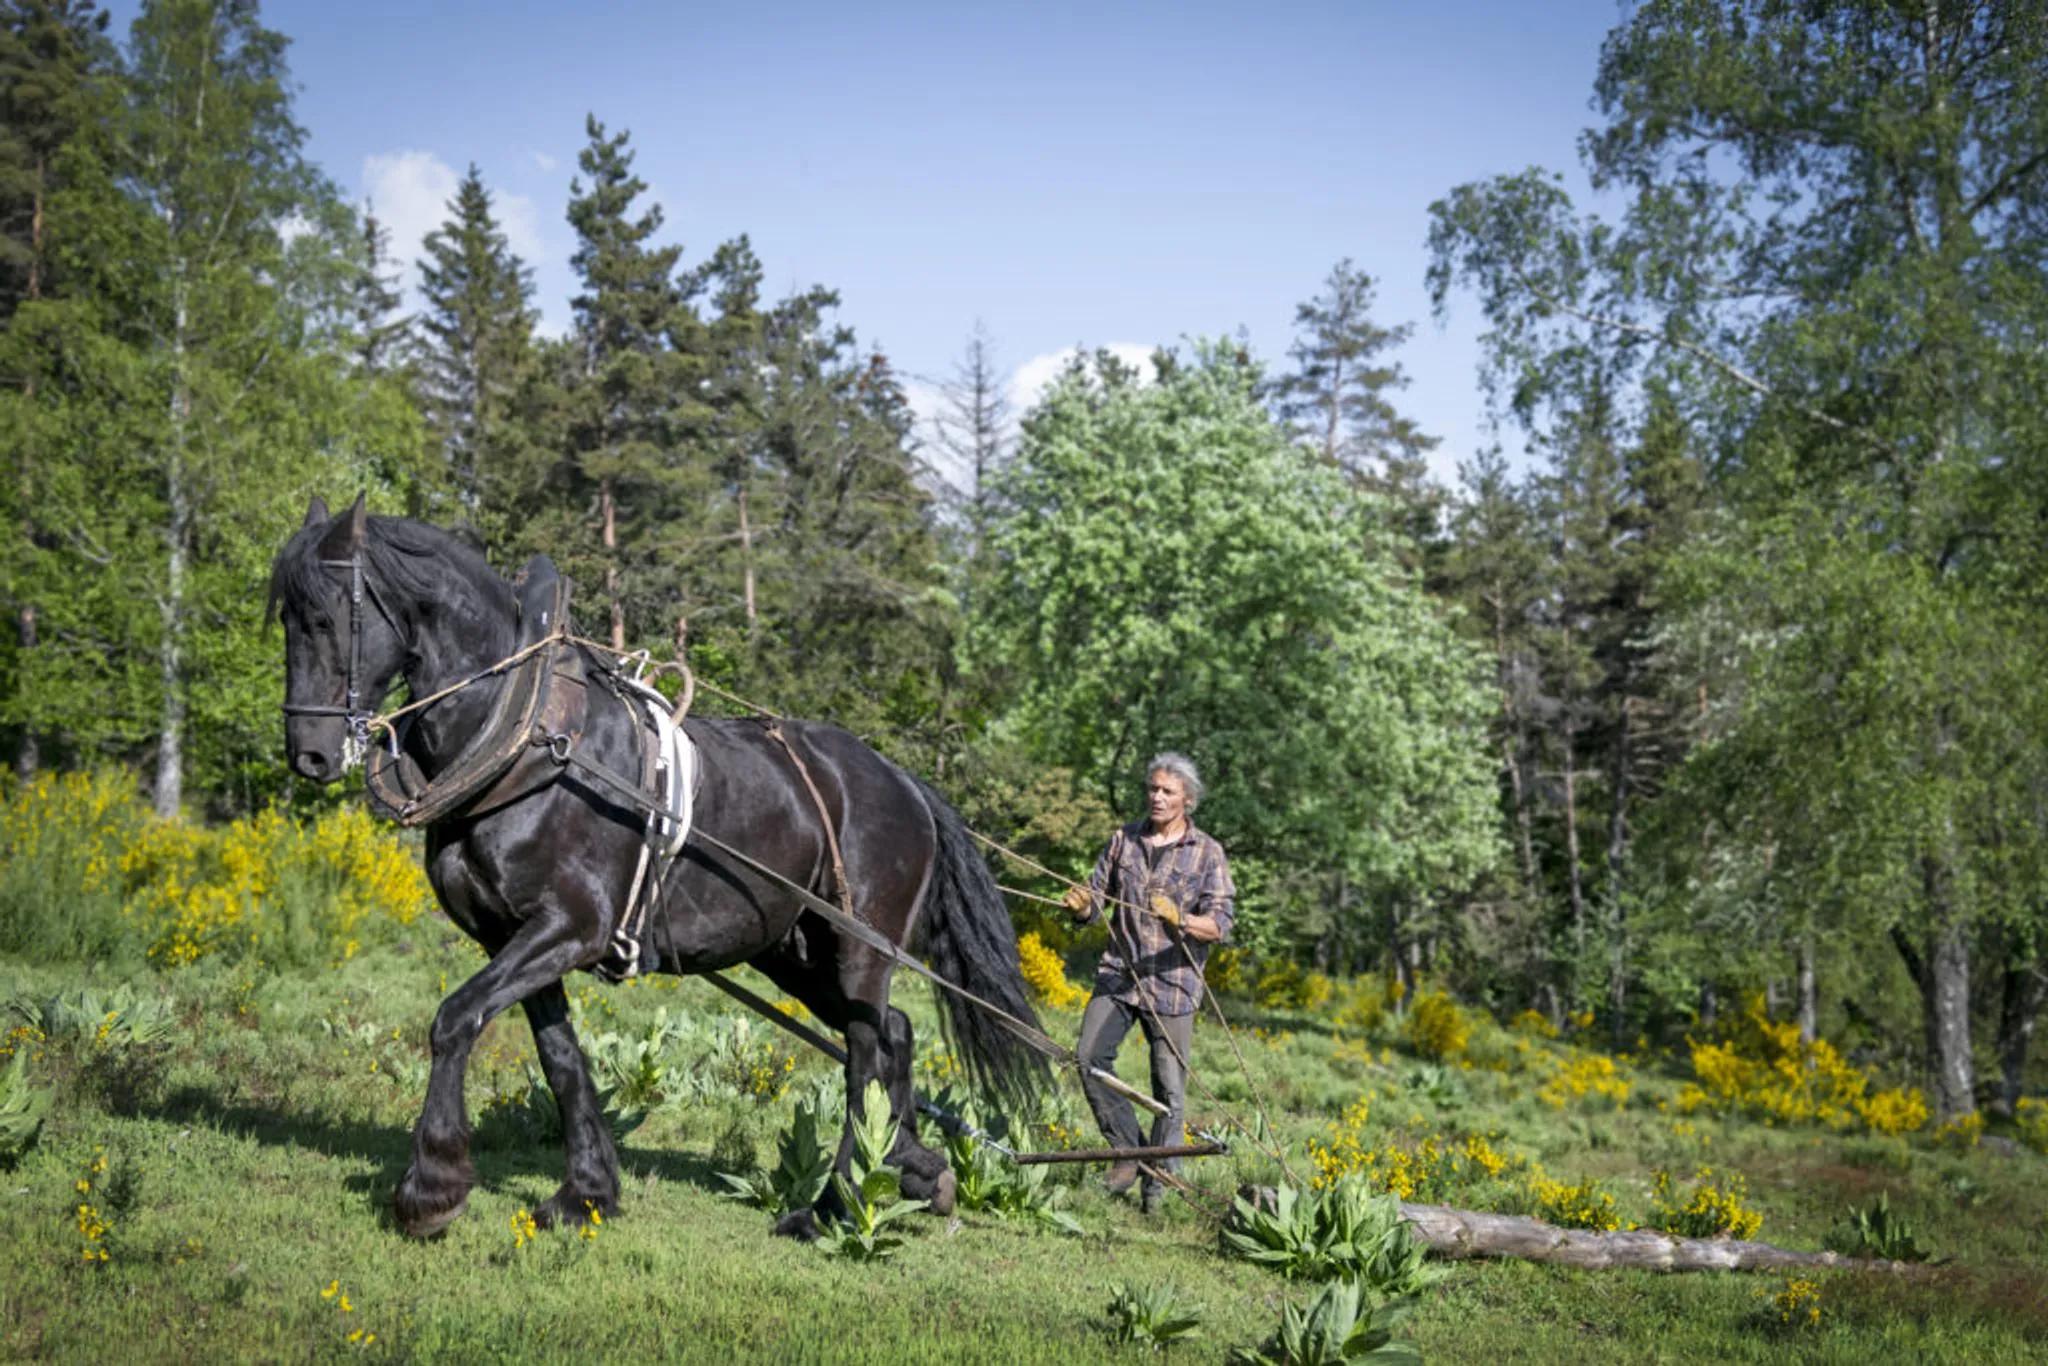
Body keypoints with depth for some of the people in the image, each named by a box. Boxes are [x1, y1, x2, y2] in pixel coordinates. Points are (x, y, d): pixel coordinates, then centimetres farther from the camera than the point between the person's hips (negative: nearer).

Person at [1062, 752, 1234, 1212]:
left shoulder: (1207, 853, 0)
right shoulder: (1124, 840, 9)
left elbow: (1220, 923, -9)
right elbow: (1097, 897, 11)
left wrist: (1180, 920, -29)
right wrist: (1082, 905, -14)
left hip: (1172, 984, -3)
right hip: (1118, 975, 3)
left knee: (1170, 1086, -2)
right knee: (1090, 1057, -11)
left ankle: (1157, 1178, 13)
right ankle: (1127, 1151, 5)